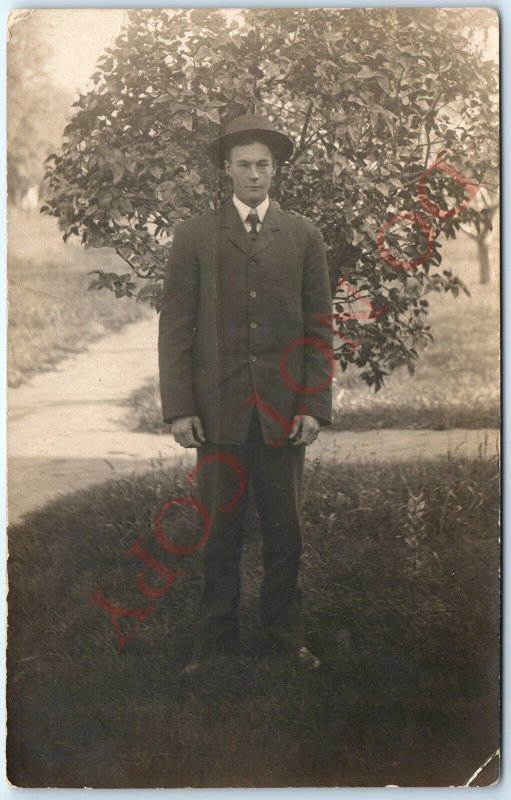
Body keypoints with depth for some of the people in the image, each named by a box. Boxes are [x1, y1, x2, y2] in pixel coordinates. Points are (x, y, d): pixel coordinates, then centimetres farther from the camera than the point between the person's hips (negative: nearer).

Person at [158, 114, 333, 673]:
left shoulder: (304, 238, 9)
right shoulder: (194, 236, 6)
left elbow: (319, 327, 7)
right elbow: (175, 326, 2)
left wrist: (315, 406, -1)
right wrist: (178, 407, -6)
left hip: (283, 411, 1)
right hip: (217, 410, -1)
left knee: (285, 534, 7)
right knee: (219, 534, 5)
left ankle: (286, 637, 21)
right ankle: (214, 643, 17)